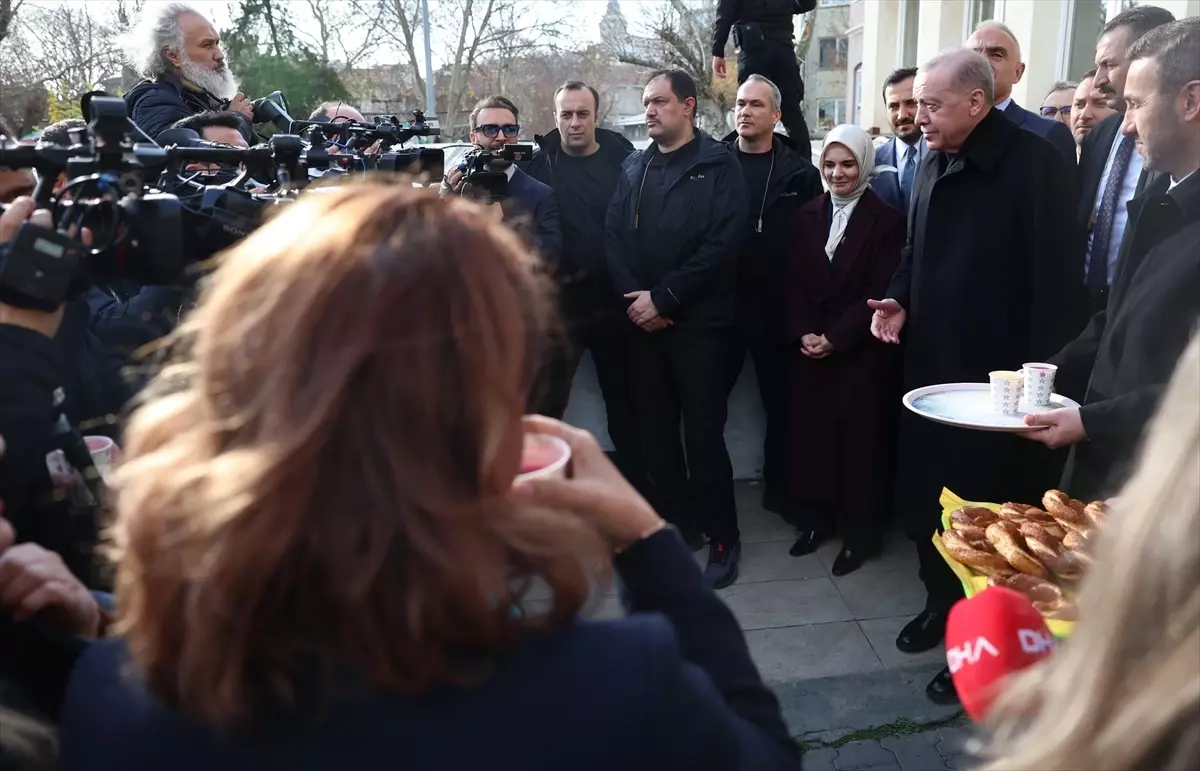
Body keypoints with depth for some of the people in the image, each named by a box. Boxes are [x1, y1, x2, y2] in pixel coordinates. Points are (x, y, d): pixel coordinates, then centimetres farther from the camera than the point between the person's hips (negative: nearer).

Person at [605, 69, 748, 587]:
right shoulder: (634, 168, 13)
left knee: (704, 433, -1)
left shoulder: (718, 165, -3)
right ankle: (677, 525, 25)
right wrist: (634, 297, -10)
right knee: (655, 430, 10)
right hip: (643, 321, 5)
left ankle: (723, 537, 14)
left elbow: (722, 243, -13)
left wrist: (663, 298, -15)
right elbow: (613, 237, 6)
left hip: (698, 321, -5)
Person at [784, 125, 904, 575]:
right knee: (811, 432, 7)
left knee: (860, 438, 2)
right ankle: (816, 518, 23)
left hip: (862, 350, -4)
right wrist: (803, 333, -9)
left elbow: (880, 292, -10)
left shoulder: (886, 220, -4)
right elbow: (795, 283, 6)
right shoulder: (807, 216, 10)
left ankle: (860, 531, 15)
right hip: (809, 346, 4)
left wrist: (836, 337, -16)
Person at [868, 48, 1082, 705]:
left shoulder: (1034, 162, -13)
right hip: (931, 365, 7)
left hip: (998, 374, -7)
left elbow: (1056, 272, -16)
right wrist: (899, 301, 0)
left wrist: (1041, 370, -20)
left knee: (987, 508, 4)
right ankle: (943, 600, 36)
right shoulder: (931, 169, 10)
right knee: (921, 494, 14)